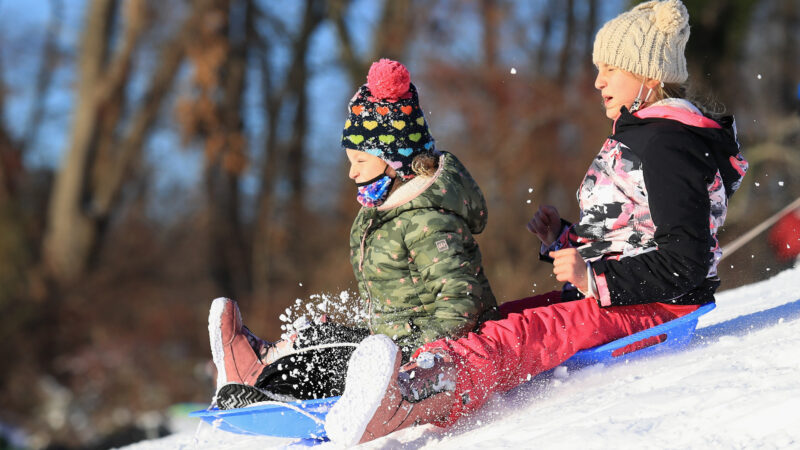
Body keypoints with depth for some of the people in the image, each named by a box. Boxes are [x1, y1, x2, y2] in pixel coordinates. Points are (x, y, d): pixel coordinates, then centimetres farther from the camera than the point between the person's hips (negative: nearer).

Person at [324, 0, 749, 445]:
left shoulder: (670, 145, -13)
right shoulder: (640, 136, 22)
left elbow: (686, 264, -21)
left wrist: (596, 279, -23)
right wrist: (563, 238, 11)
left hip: (656, 309, -11)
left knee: (525, 335, -34)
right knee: (490, 322, -4)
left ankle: (411, 393, -59)